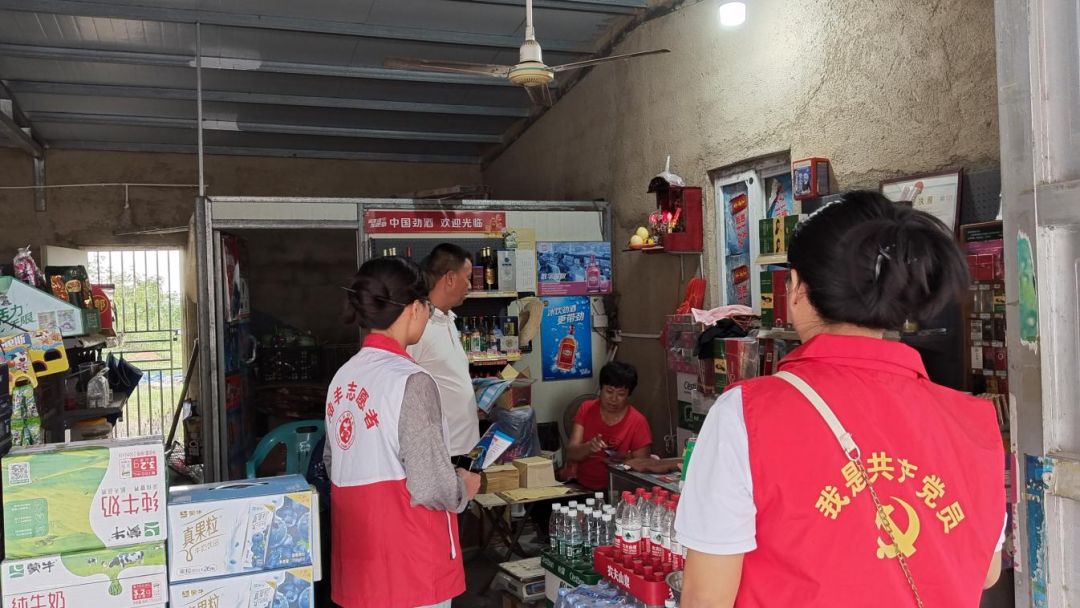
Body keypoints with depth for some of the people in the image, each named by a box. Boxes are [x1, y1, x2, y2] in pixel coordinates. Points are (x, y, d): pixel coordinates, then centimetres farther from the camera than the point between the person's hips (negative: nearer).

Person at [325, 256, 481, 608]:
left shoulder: (344, 376, 5)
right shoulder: (410, 380, -20)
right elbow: (432, 489, -21)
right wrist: (467, 487, -1)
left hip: (359, 556, 8)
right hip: (406, 562, -7)